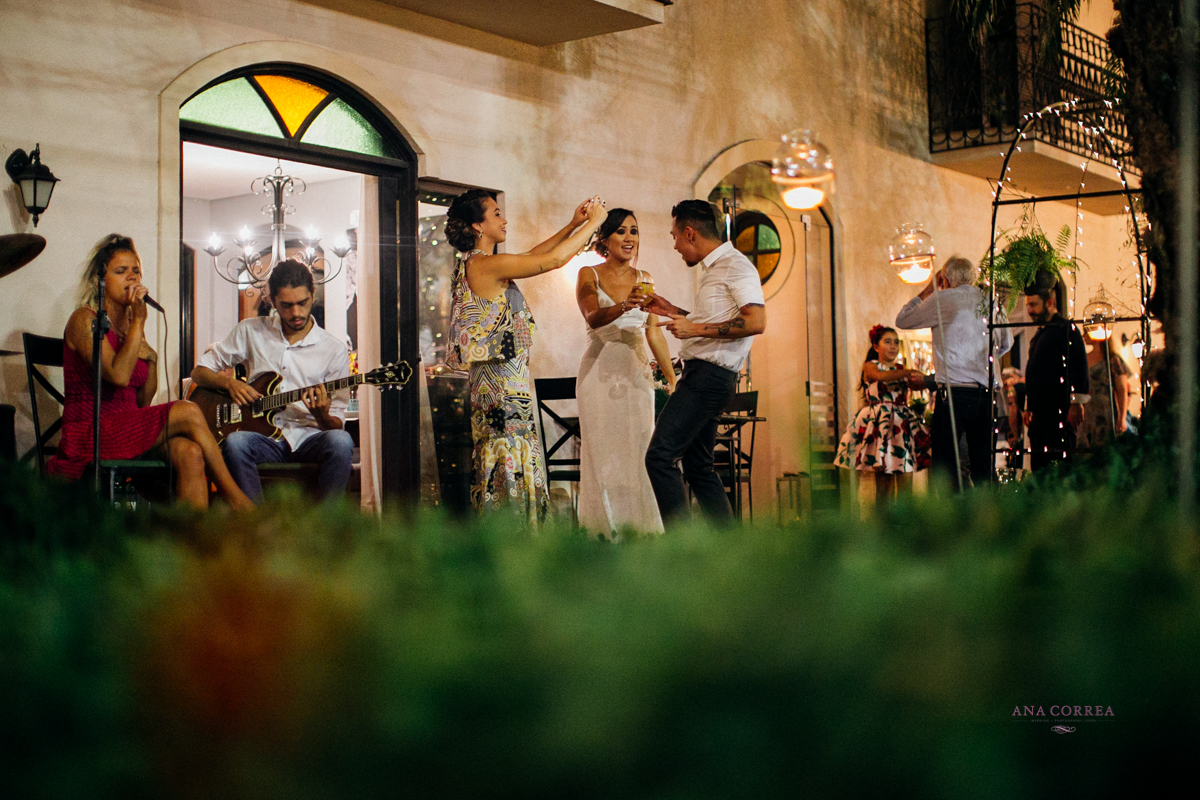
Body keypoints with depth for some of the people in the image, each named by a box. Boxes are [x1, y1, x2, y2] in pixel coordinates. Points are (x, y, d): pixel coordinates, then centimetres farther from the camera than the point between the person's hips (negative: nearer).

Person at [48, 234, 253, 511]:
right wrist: (139, 321, -13)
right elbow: (118, 375, -19)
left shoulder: (131, 325, 19)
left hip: (130, 431, 6)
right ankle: (236, 499, -19)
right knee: (187, 412, -24)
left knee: (190, 453, -28)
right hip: (90, 434, -6)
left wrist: (152, 360, 0)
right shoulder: (84, 320, -2)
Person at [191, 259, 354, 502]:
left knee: (340, 441, -35)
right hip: (264, 439, 1)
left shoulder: (335, 350, 5)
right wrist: (229, 383, -6)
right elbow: (199, 371, 15)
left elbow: (337, 425, 4)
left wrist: (322, 416, -20)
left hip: (309, 439, -1)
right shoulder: (251, 331, 10)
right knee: (235, 442, -34)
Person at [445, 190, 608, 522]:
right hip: (503, 385, -10)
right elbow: (554, 259, -15)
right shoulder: (488, 265, -16)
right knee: (510, 468, -6)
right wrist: (593, 222, -3)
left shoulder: (476, 265, 13)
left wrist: (572, 225, 18)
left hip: (502, 380, 10)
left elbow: (533, 256, 24)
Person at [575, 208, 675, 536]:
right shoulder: (589, 275, -1)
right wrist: (623, 307, -38)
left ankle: (638, 528, 6)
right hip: (600, 372, -3)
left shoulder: (643, 279, 11)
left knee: (639, 452, 0)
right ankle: (603, 529, 1)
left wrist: (671, 377, 6)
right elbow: (593, 318, -19)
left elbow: (654, 334, 12)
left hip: (636, 373, 3)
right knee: (603, 454, -5)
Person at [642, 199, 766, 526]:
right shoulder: (712, 269, 21)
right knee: (698, 465, 13)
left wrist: (695, 329, -20)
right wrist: (674, 312, 26)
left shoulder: (736, 266, -10)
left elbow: (755, 322, -22)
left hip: (710, 376, -11)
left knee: (660, 456, -17)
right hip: (700, 374, 11)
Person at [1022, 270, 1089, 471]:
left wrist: (1076, 404, -16)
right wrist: (1029, 408, 24)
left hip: (1059, 413, -9)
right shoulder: (1039, 334, 21)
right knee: (1038, 466, 7)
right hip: (1039, 413, 9)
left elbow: (1079, 368, -12)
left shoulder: (1067, 330, -6)